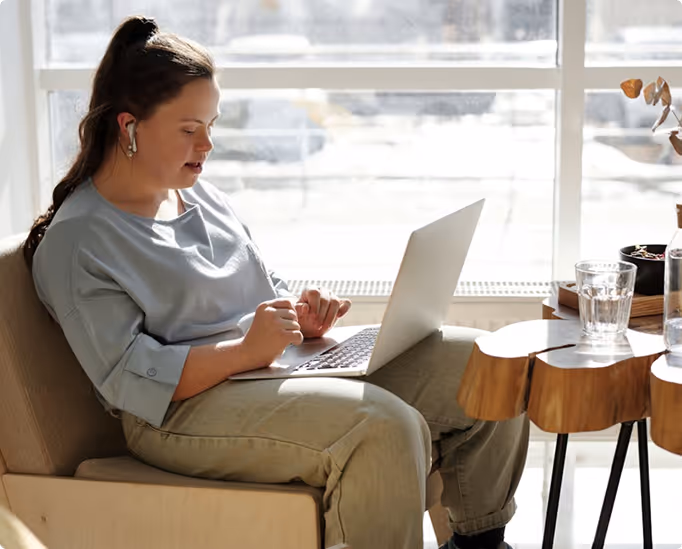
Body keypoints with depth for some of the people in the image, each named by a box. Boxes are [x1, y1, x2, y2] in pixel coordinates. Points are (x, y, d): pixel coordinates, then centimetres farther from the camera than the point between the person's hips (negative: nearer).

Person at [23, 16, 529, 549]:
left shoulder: (200, 193, 17)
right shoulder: (74, 241, -8)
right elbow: (130, 379, -16)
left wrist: (300, 315, 1)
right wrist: (245, 351, -25)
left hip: (281, 363, 9)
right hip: (188, 410, -8)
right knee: (384, 427, -34)